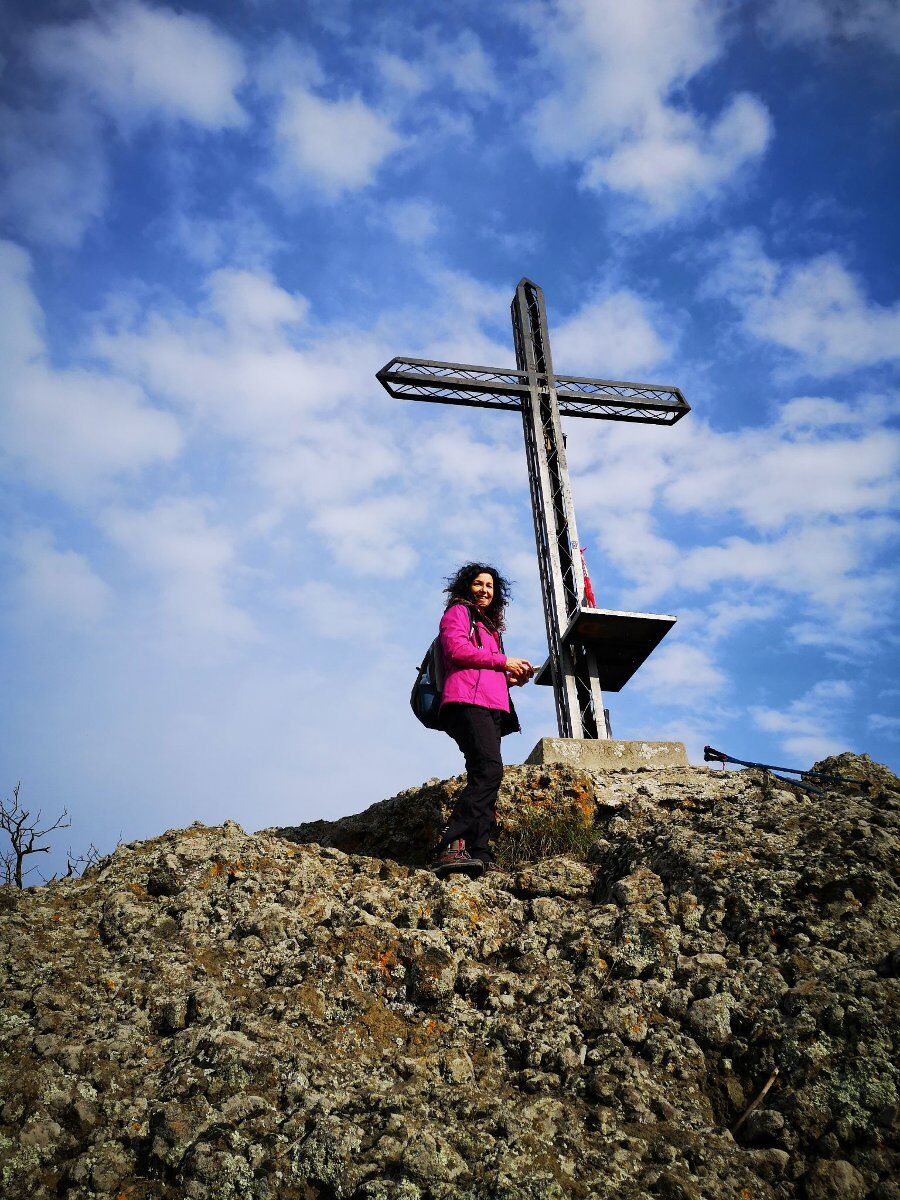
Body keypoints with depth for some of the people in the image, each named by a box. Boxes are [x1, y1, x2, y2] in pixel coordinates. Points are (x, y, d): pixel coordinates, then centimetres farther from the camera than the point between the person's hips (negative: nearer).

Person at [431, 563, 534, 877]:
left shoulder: (488, 625, 36)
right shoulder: (458, 611, 11)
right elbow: (457, 650, -7)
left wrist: (511, 677, 13)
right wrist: (503, 661, -3)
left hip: (490, 706, 9)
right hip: (467, 701, -9)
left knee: (485, 777, -4)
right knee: (489, 769, -25)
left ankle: (479, 853, -13)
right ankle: (450, 848, -33)